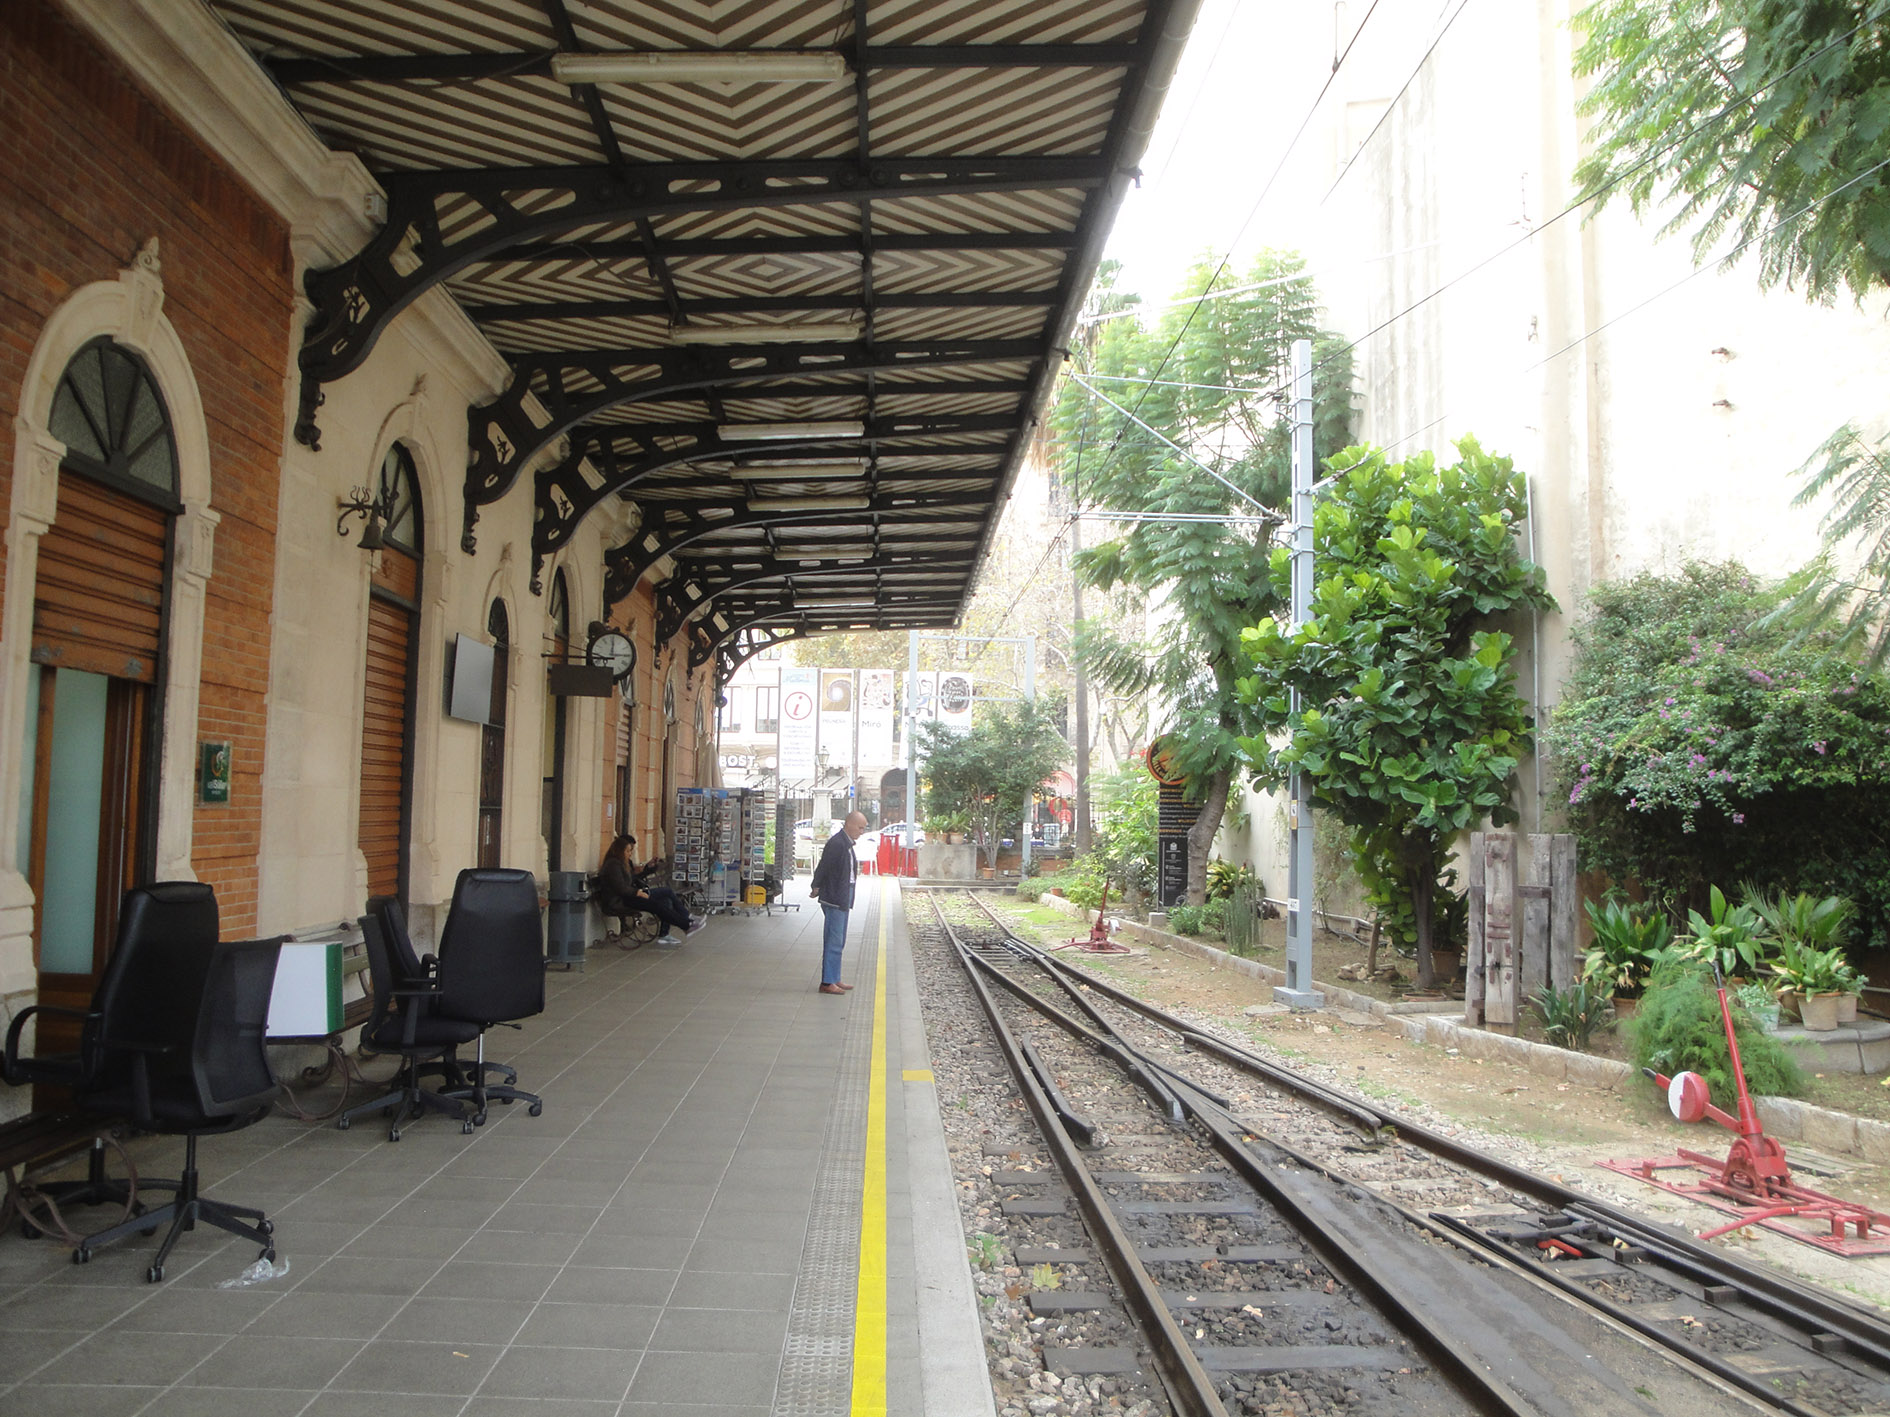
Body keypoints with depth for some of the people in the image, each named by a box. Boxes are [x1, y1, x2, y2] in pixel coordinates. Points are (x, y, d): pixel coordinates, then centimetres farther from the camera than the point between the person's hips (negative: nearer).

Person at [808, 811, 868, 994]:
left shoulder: (846, 843, 14)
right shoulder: (837, 843, -19)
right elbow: (824, 866, -19)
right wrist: (816, 888, -9)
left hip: (842, 900, 10)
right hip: (834, 899, -10)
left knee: (838, 942, 15)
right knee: (834, 941, -6)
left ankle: (834, 980, 22)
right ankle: (827, 983, -1)